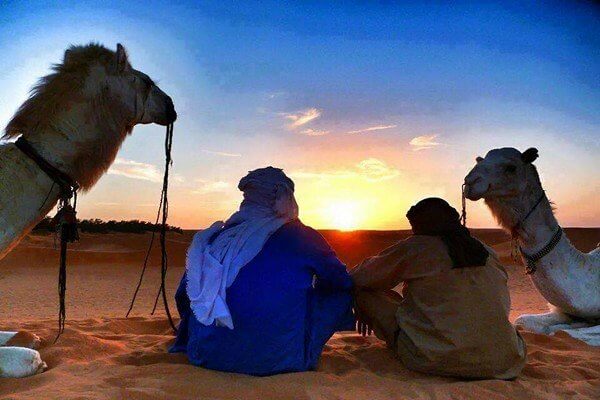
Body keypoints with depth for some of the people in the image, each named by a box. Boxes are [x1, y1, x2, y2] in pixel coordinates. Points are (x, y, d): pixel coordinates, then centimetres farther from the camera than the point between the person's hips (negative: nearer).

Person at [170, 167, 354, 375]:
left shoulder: (213, 238, 2)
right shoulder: (302, 237, -5)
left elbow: (183, 296, 11)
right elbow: (343, 283, 9)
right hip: (279, 362, -4)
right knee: (335, 293, 14)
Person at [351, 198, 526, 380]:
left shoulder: (416, 247, -1)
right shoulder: (489, 254, 12)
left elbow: (359, 278, 9)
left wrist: (363, 307, 33)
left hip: (437, 362, -5)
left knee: (365, 292, 5)